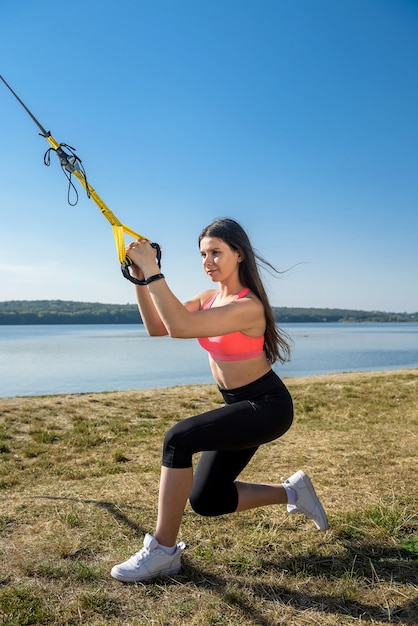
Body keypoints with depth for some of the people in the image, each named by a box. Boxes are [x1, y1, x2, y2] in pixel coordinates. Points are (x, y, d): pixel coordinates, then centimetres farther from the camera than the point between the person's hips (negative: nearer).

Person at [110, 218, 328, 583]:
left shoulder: (248, 306, -24)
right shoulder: (209, 298, 2)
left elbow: (180, 328, -36)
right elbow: (157, 328, -6)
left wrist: (153, 270, -33)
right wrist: (139, 278, -14)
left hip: (267, 406, -9)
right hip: (240, 406, 9)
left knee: (179, 439, -26)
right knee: (205, 500, 9)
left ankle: (164, 550, -11)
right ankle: (292, 492, 25)